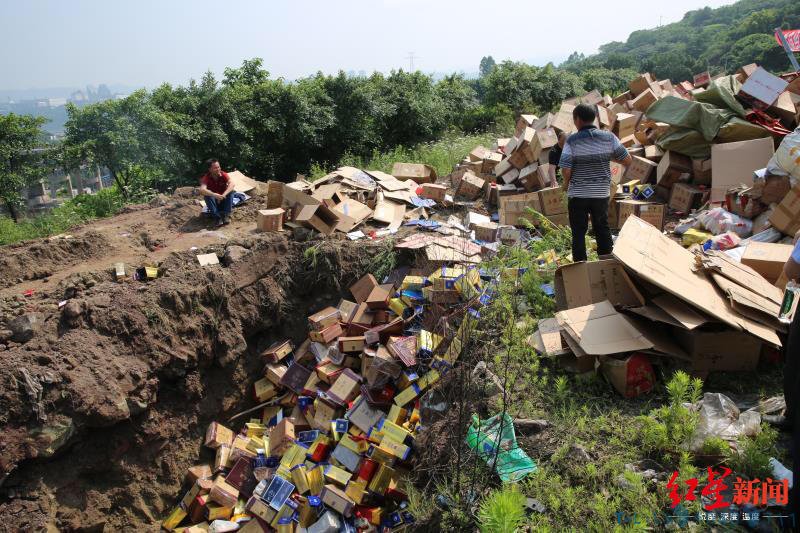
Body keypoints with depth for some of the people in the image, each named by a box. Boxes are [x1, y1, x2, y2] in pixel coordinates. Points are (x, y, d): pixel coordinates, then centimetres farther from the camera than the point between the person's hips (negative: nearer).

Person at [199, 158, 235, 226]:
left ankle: (227, 215, -25)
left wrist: (223, 195, -47)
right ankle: (218, 217, -32)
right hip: (214, 202, -1)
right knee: (207, 195, -30)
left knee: (230, 191, -25)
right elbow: (202, 190, -35)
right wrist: (215, 195, -51)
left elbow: (232, 184, -31)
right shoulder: (206, 178, -17)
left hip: (224, 200, 1)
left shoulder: (223, 175, -13)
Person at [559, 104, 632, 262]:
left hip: (577, 194, -3)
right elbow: (628, 161, 0)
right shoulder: (609, 138, -4)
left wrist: (566, 183, 3)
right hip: (601, 193, 3)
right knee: (603, 228, 17)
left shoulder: (572, 141, -12)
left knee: (578, 232, 7)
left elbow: (565, 170, -17)